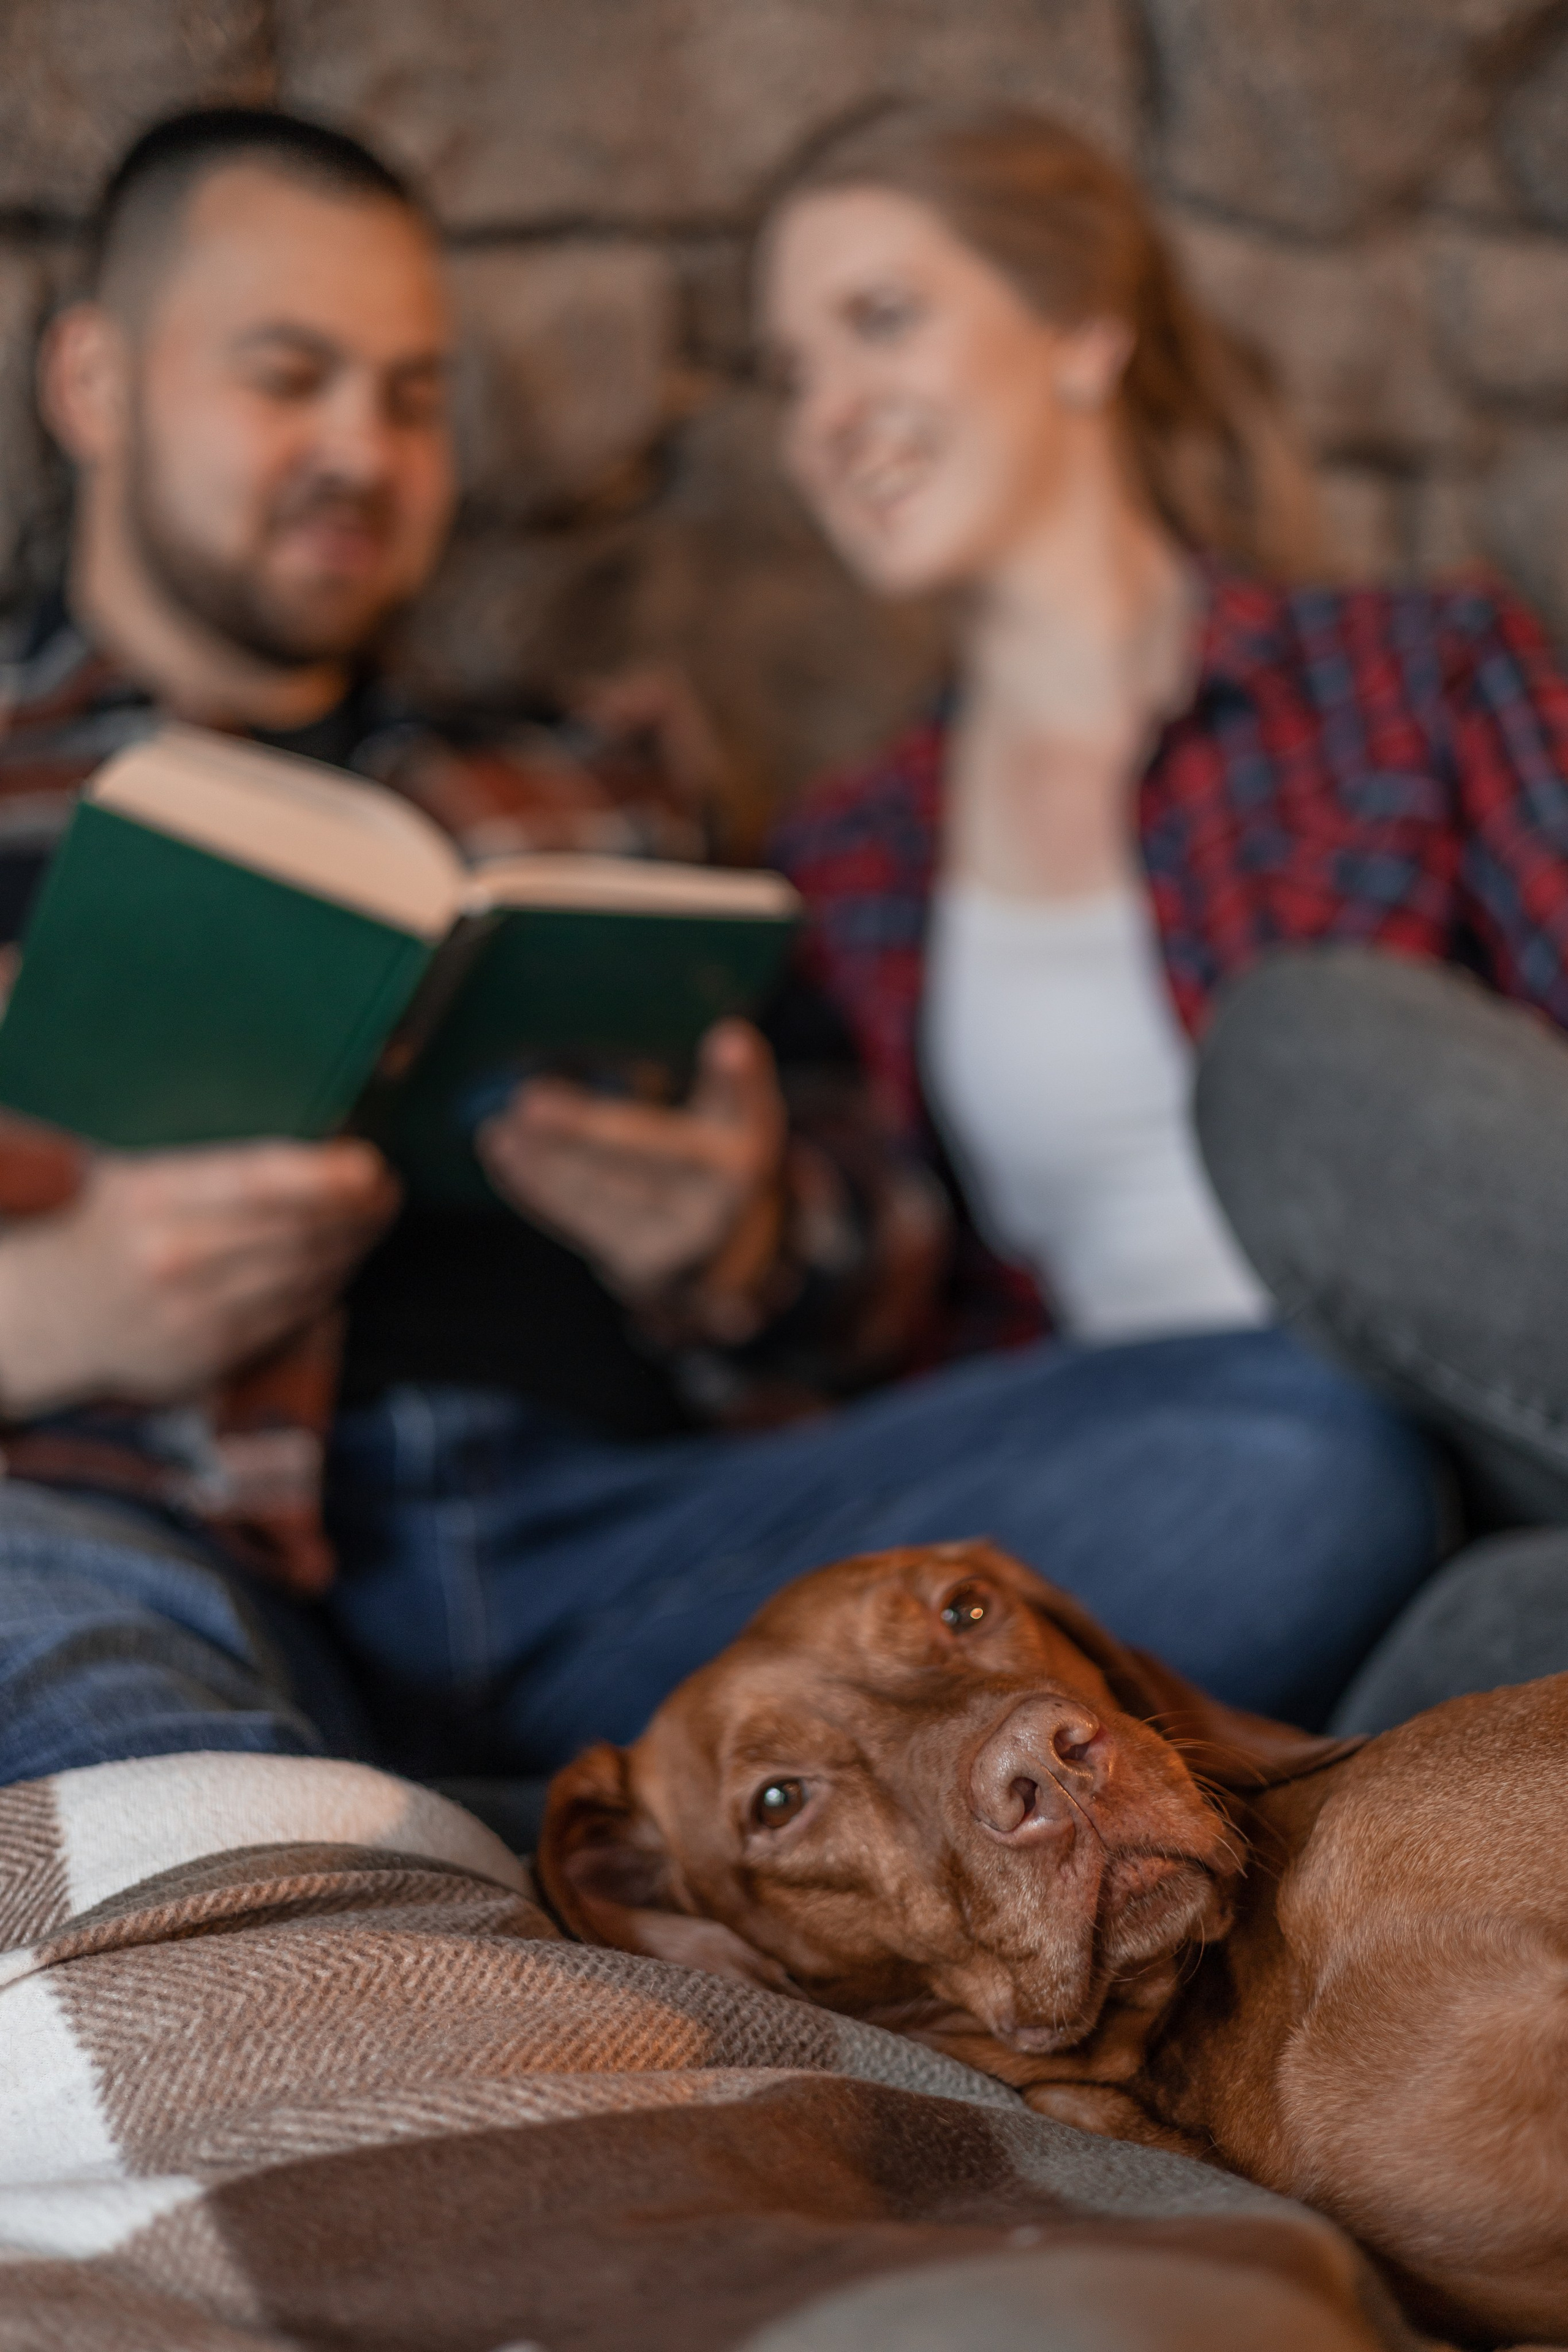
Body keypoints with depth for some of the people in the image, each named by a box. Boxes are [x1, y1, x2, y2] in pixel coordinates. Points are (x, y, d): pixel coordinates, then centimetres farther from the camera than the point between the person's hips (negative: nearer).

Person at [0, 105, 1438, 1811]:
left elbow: (904, 1282, 21)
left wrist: (744, 1255, -2)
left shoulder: (590, 836, 29)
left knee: (1305, 1444, -20)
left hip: (610, 1535, 3)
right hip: (156, 1532, -2)